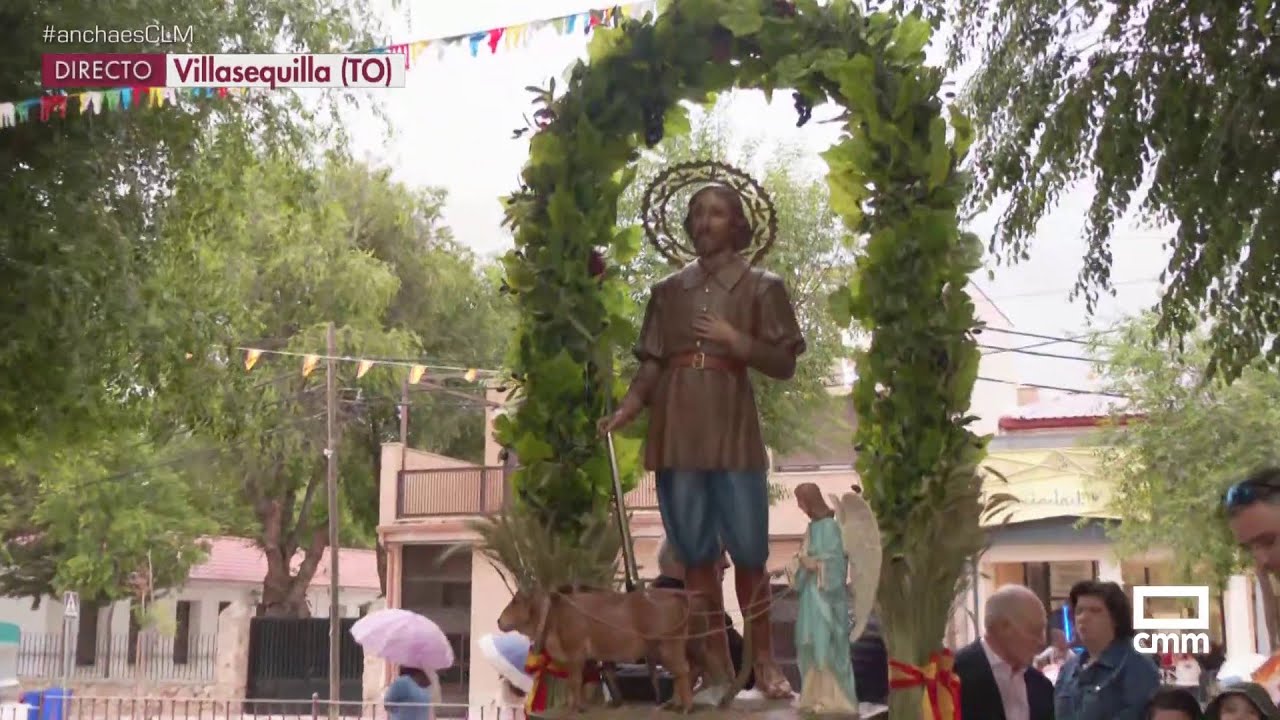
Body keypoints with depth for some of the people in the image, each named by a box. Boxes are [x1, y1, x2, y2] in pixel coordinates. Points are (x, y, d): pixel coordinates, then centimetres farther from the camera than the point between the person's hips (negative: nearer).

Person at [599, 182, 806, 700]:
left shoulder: (761, 287, 6)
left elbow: (783, 364, 3)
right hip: (676, 432, 3)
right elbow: (652, 365, 9)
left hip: (733, 432, -3)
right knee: (695, 555, 3)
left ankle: (764, 661, 7)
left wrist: (734, 340, -12)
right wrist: (622, 413, -5)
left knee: (749, 552, -4)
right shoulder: (668, 290, 14)